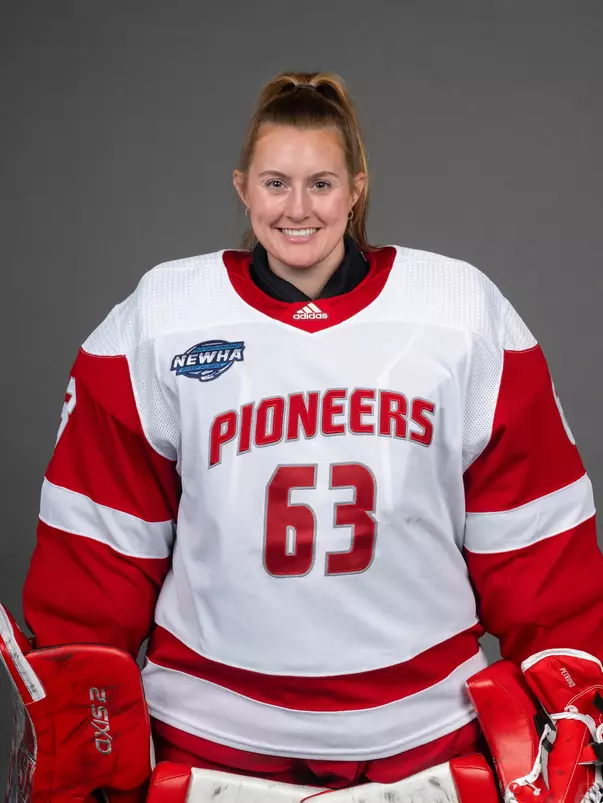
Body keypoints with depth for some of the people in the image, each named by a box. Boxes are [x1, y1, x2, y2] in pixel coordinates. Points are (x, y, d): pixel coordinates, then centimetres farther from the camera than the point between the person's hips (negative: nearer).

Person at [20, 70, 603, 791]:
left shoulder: (465, 312, -5)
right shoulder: (157, 319, -6)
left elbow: (530, 527, 0)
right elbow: (104, 537, -1)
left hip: (423, 724, 1)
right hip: (212, 729, 0)